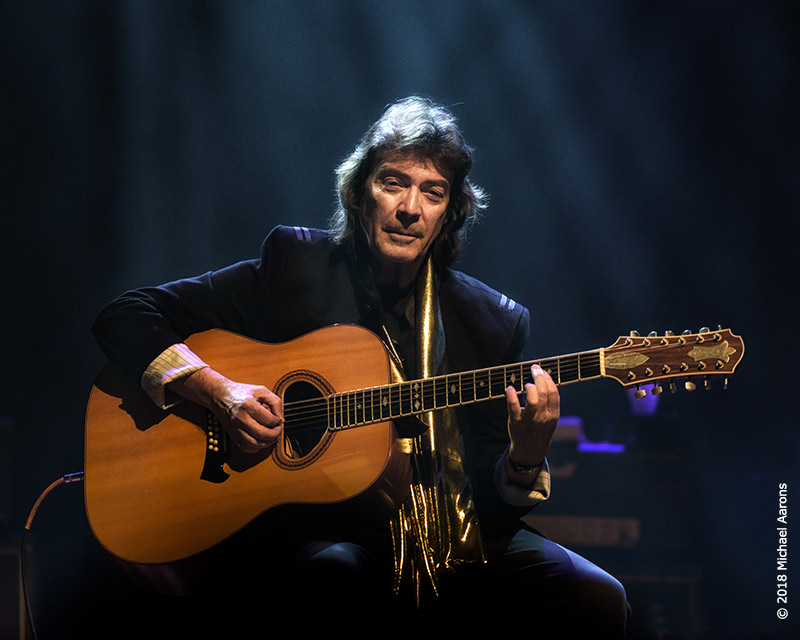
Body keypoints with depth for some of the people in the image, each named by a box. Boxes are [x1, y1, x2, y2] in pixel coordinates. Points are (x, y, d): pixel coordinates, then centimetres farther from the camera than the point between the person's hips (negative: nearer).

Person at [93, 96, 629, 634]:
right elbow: (125, 317, 0)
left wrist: (527, 455, -16)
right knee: (332, 574, -40)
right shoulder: (294, 267, 2)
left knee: (598, 602, -18)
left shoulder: (494, 322, 7)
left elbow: (492, 503, 7)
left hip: (450, 538, 3)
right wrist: (217, 390, -14)